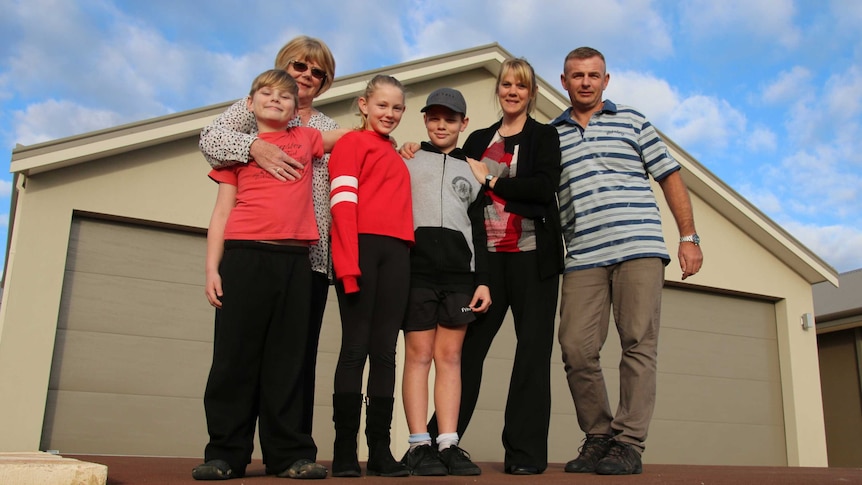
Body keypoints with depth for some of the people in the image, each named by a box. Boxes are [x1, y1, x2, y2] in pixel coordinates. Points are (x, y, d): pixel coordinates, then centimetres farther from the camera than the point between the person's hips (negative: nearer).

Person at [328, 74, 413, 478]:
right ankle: (345, 450, 0)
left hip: (396, 253, 6)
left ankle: (380, 449, 6)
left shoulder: (397, 157, 26)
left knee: (385, 351, 3)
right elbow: (342, 203, -6)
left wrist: (405, 255, 6)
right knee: (355, 347, -5)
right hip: (362, 247, -6)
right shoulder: (351, 143, 6)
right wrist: (348, 263, -18)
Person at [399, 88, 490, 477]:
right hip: (415, 269, -2)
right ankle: (418, 445, -3)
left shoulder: (472, 172, 21)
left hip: (459, 274, 2)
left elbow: (478, 231, 18)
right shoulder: (406, 160, 14)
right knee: (419, 354, -5)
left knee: (450, 356, 0)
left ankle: (449, 444, 1)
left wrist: (483, 280, 8)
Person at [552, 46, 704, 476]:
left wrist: (689, 236, 3)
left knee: (638, 344, -6)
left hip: (639, 249, -1)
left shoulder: (632, 122, 13)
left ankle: (629, 443, -1)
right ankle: (598, 437, 9)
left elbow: (670, 177, 11)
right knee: (576, 349, -5)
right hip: (582, 258, 2)